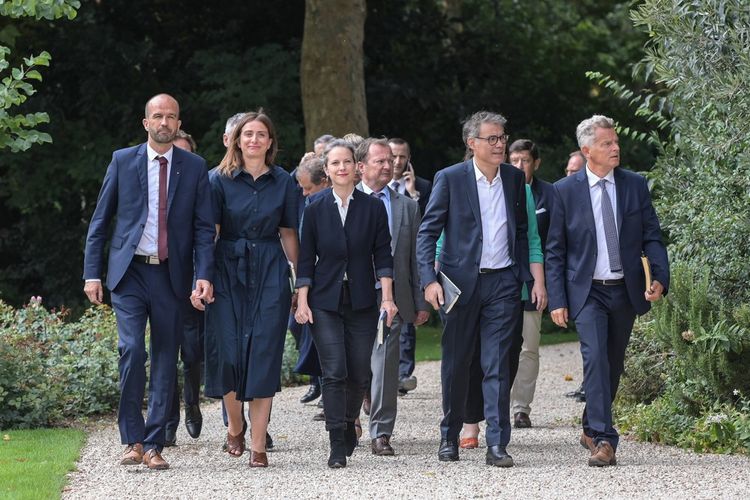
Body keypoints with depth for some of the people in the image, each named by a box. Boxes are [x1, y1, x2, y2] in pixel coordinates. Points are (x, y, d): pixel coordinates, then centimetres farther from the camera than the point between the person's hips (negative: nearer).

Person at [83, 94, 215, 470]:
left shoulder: (194, 167, 5)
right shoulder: (122, 161, 5)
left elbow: (204, 227, 3)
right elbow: (100, 221, 7)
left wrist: (204, 276, -11)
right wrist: (92, 273, 0)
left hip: (171, 276, 1)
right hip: (129, 273, -1)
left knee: (165, 360, 3)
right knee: (132, 350, -15)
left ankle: (153, 445, 9)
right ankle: (132, 439, -5)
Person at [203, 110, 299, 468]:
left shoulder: (283, 182, 7)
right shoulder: (221, 180, 3)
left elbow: (288, 233, 10)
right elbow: (210, 232, -1)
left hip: (270, 273, 1)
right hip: (229, 270, -1)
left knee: (263, 354, -5)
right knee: (229, 353, -7)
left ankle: (258, 445, -2)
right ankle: (234, 428, 18)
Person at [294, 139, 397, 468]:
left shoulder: (373, 208, 4)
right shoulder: (316, 210, 3)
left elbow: (383, 256, 3)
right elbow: (306, 260, 4)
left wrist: (387, 298, -6)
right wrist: (302, 302, -3)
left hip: (361, 303, 1)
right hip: (325, 303, -1)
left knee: (359, 374, 5)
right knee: (334, 372, -10)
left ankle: (348, 424, 32)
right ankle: (338, 446, -9)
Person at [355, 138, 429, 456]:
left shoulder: (407, 206, 12)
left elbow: (416, 257, 12)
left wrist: (421, 303, 8)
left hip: (392, 296, 1)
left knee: (385, 366, -5)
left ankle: (381, 433, -2)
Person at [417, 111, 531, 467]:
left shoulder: (514, 178, 7)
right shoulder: (450, 179, -5)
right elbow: (427, 233, -5)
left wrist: (525, 276, 10)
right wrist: (429, 280, -15)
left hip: (503, 282, 2)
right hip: (461, 282, -2)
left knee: (497, 367, -4)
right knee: (455, 365, 8)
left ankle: (497, 445, -5)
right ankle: (449, 437, 24)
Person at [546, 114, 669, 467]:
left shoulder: (635, 185, 3)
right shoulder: (565, 191, -4)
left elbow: (652, 237, 5)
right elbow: (555, 251, -1)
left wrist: (660, 277, -12)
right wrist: (557, 301, -6)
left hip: (626, 291, 3)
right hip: (588, 292, -3)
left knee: (613, 365, 12)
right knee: (595, 357, -19)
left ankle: (591, 429, 31)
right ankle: (603, 439, -22)